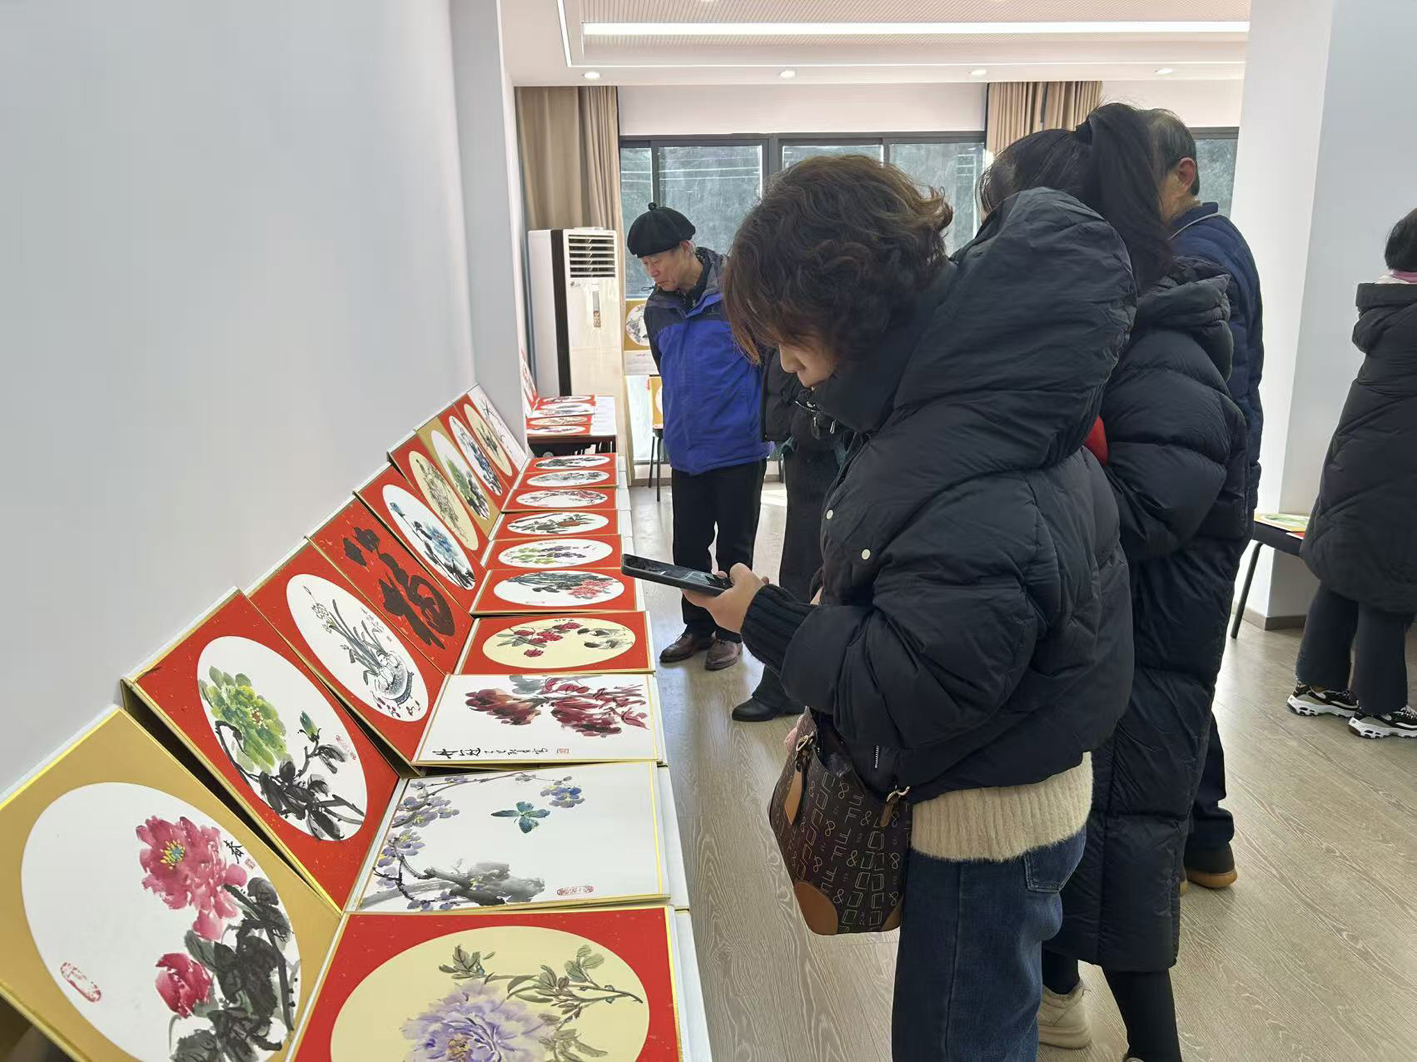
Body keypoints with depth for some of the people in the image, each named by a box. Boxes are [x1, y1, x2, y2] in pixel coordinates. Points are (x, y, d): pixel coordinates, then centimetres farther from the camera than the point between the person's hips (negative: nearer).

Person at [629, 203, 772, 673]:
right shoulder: (657, 309, 5)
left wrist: (769, 422, -5)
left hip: (738, 446, -5)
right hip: (686, 450, 5)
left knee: (733, 547, 7)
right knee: (688, 545, 12)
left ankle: (730, 632, 23)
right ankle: (698, 628, 29)